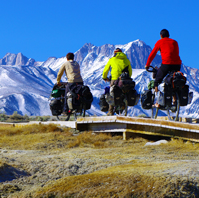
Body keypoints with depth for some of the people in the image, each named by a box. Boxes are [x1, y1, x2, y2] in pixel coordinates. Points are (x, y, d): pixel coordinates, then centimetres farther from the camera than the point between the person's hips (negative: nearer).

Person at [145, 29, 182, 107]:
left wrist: (147, 65, 24)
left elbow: (152, 54, 14)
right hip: (177, 64, 4)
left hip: (166, 63, -4)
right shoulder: (174, 42, 24)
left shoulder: (160, 42, 13)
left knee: (157, 81, 10)